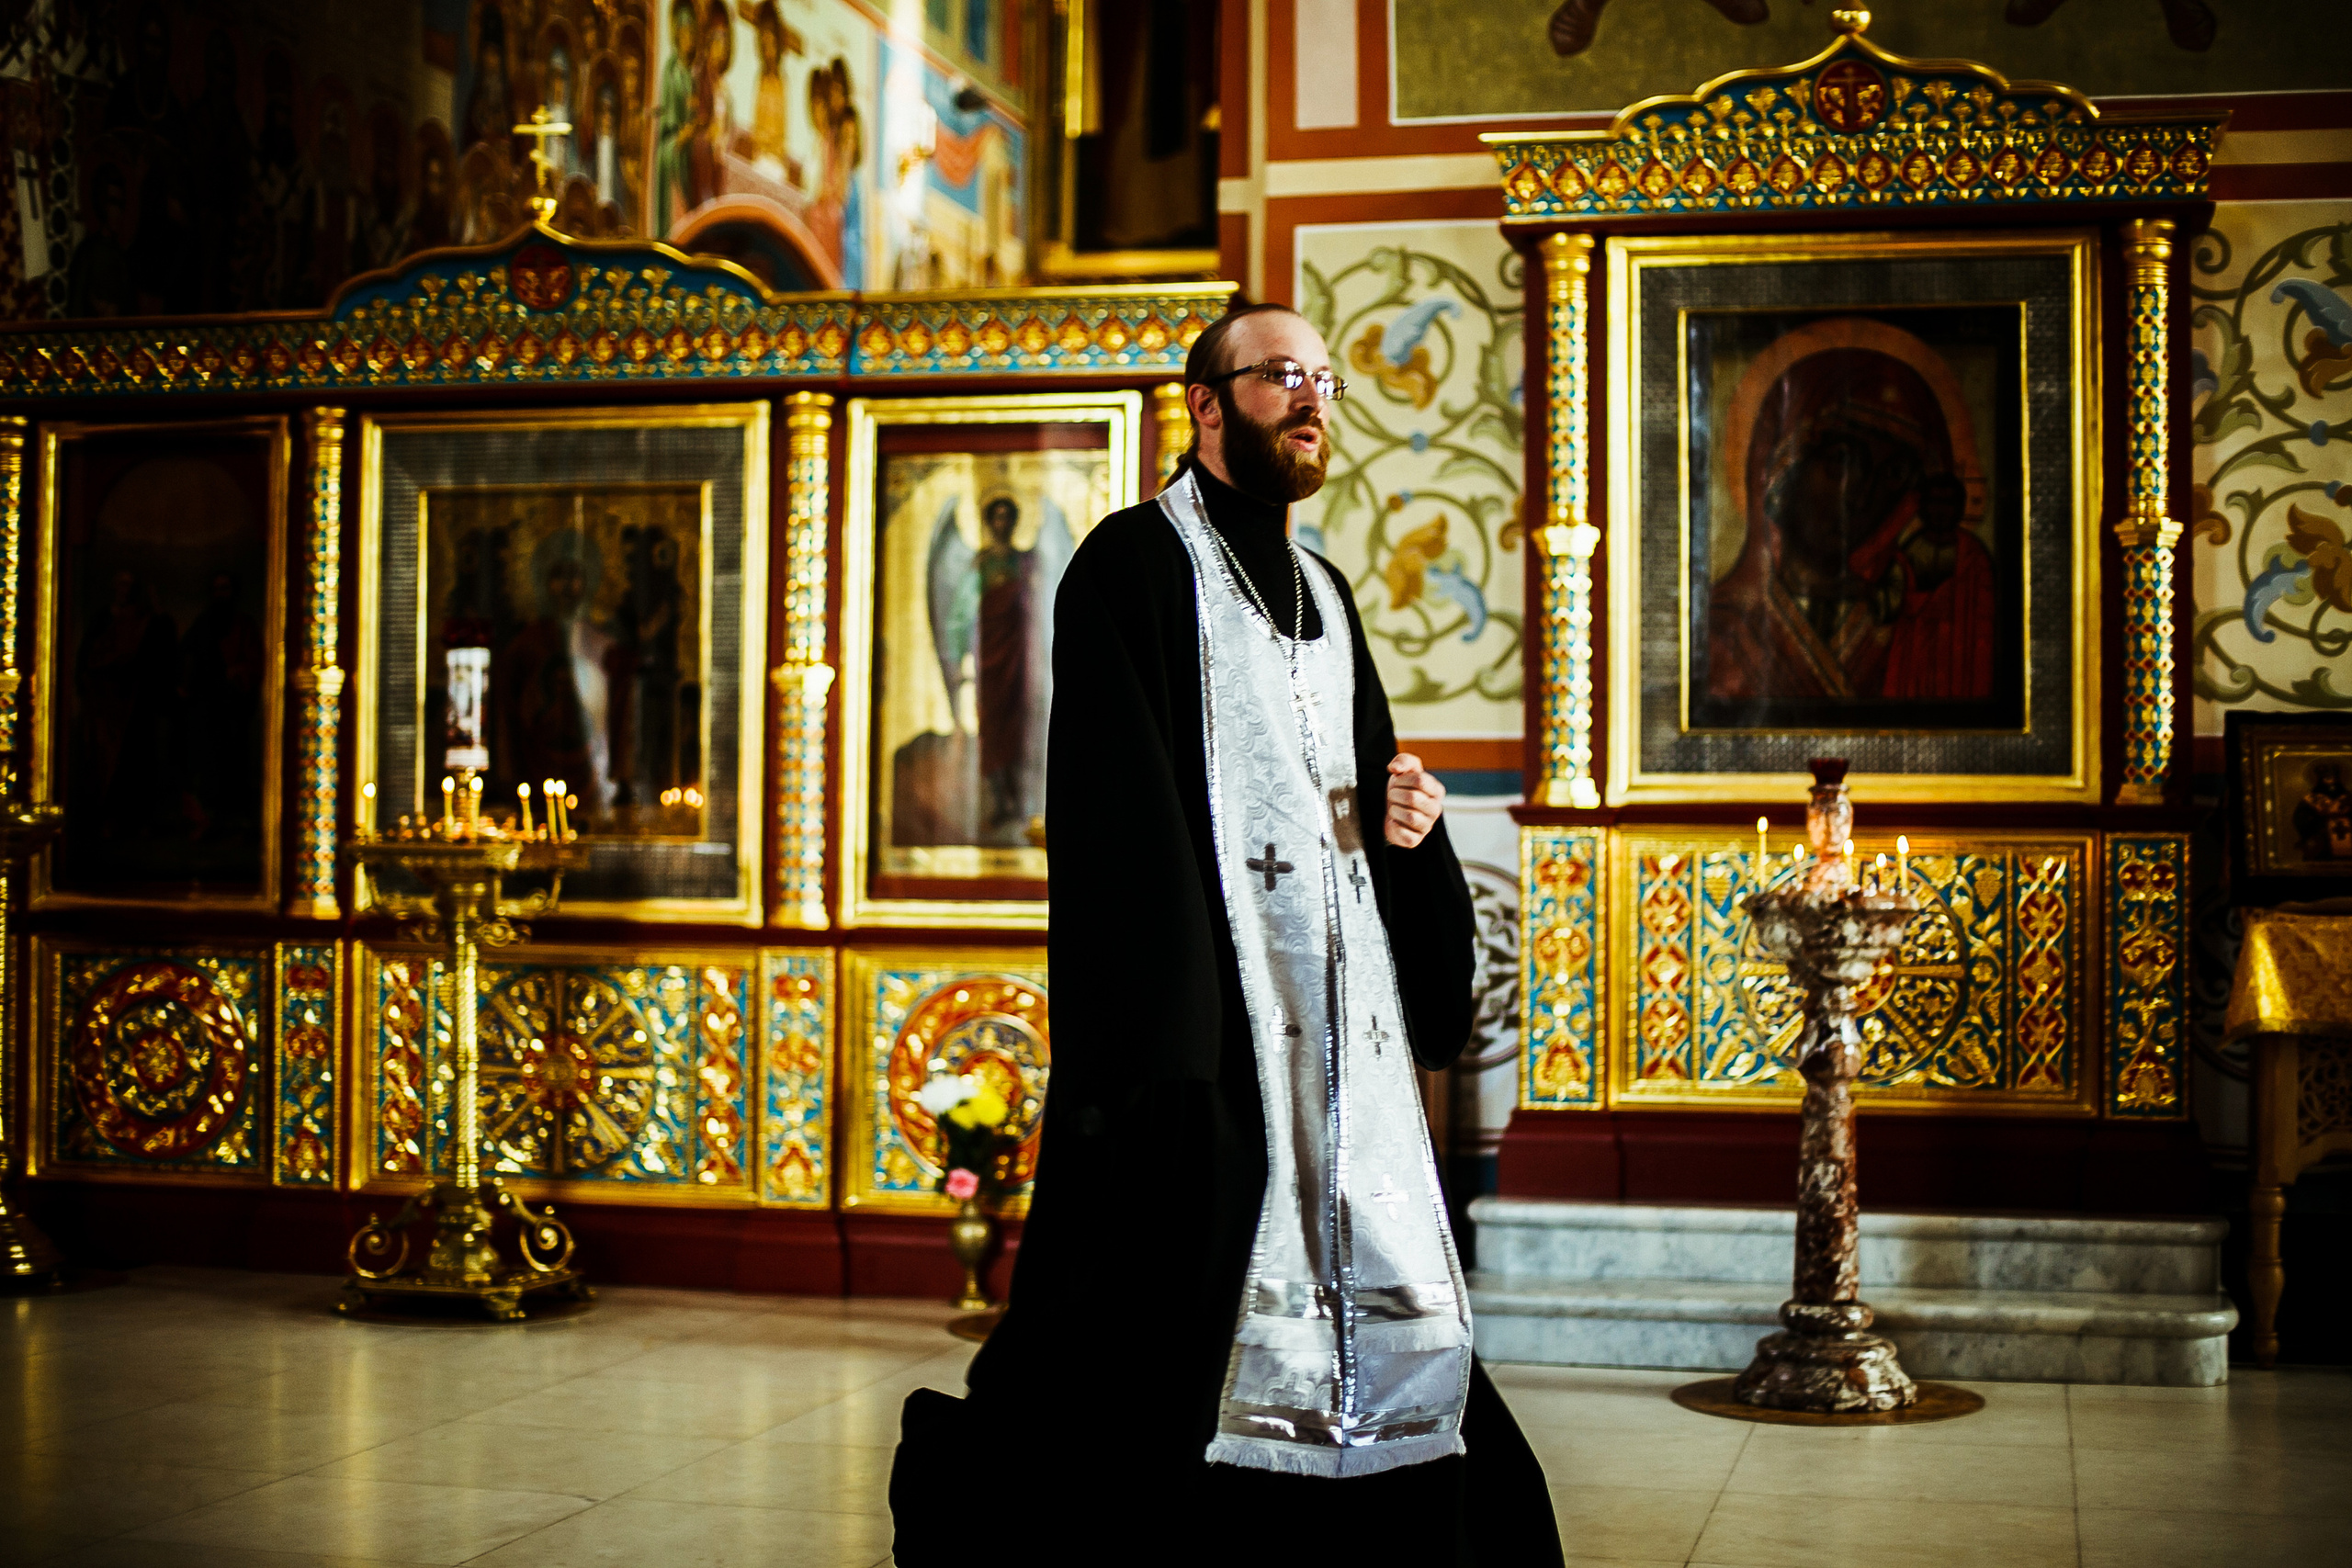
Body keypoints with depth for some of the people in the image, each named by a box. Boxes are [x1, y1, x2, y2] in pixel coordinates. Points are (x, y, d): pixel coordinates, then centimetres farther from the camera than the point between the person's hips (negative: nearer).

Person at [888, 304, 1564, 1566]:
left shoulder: (1322, 591, 20)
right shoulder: (1136, 563, -3)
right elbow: (1117, 799, -13)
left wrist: (1409, 821, 3)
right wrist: (1164, 1024, -21)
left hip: (1340, 1000, 7)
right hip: (1204, 988, -7)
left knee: (1373, 1295, 6)